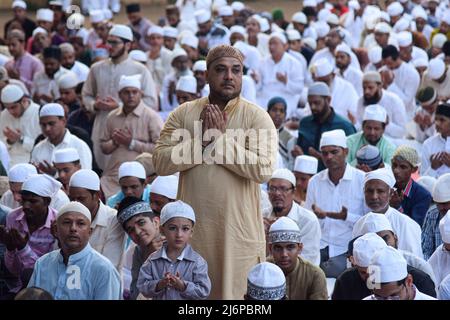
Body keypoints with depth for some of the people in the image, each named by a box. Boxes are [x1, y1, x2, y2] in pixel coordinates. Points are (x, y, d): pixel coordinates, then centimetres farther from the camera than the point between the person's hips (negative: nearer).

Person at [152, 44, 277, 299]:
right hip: (193, 227, 2)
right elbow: (161, 161, -5)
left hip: (239, 229, -2)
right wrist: (203, 139, -13)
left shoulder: (257, 117, -2)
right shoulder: (184, 113, 5)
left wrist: (221, 137, -12)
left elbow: (264, 169, -16)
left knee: (237, 292, 2)